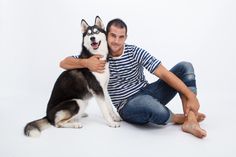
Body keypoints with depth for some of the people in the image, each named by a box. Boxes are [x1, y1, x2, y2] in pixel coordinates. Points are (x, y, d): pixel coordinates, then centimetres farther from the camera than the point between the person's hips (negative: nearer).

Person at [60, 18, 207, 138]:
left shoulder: (135, 52, -6)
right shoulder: (99, 57, -3)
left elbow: (164, 73, -13)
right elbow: (63, 63, -2)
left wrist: (191, 95, -21)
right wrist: (86, 62, -23)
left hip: (148, 92, 3)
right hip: (128, 107, -3)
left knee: (185, 67, -9)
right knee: (147, 103, -41)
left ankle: (190, 121, -23)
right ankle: (181, 118, -7)